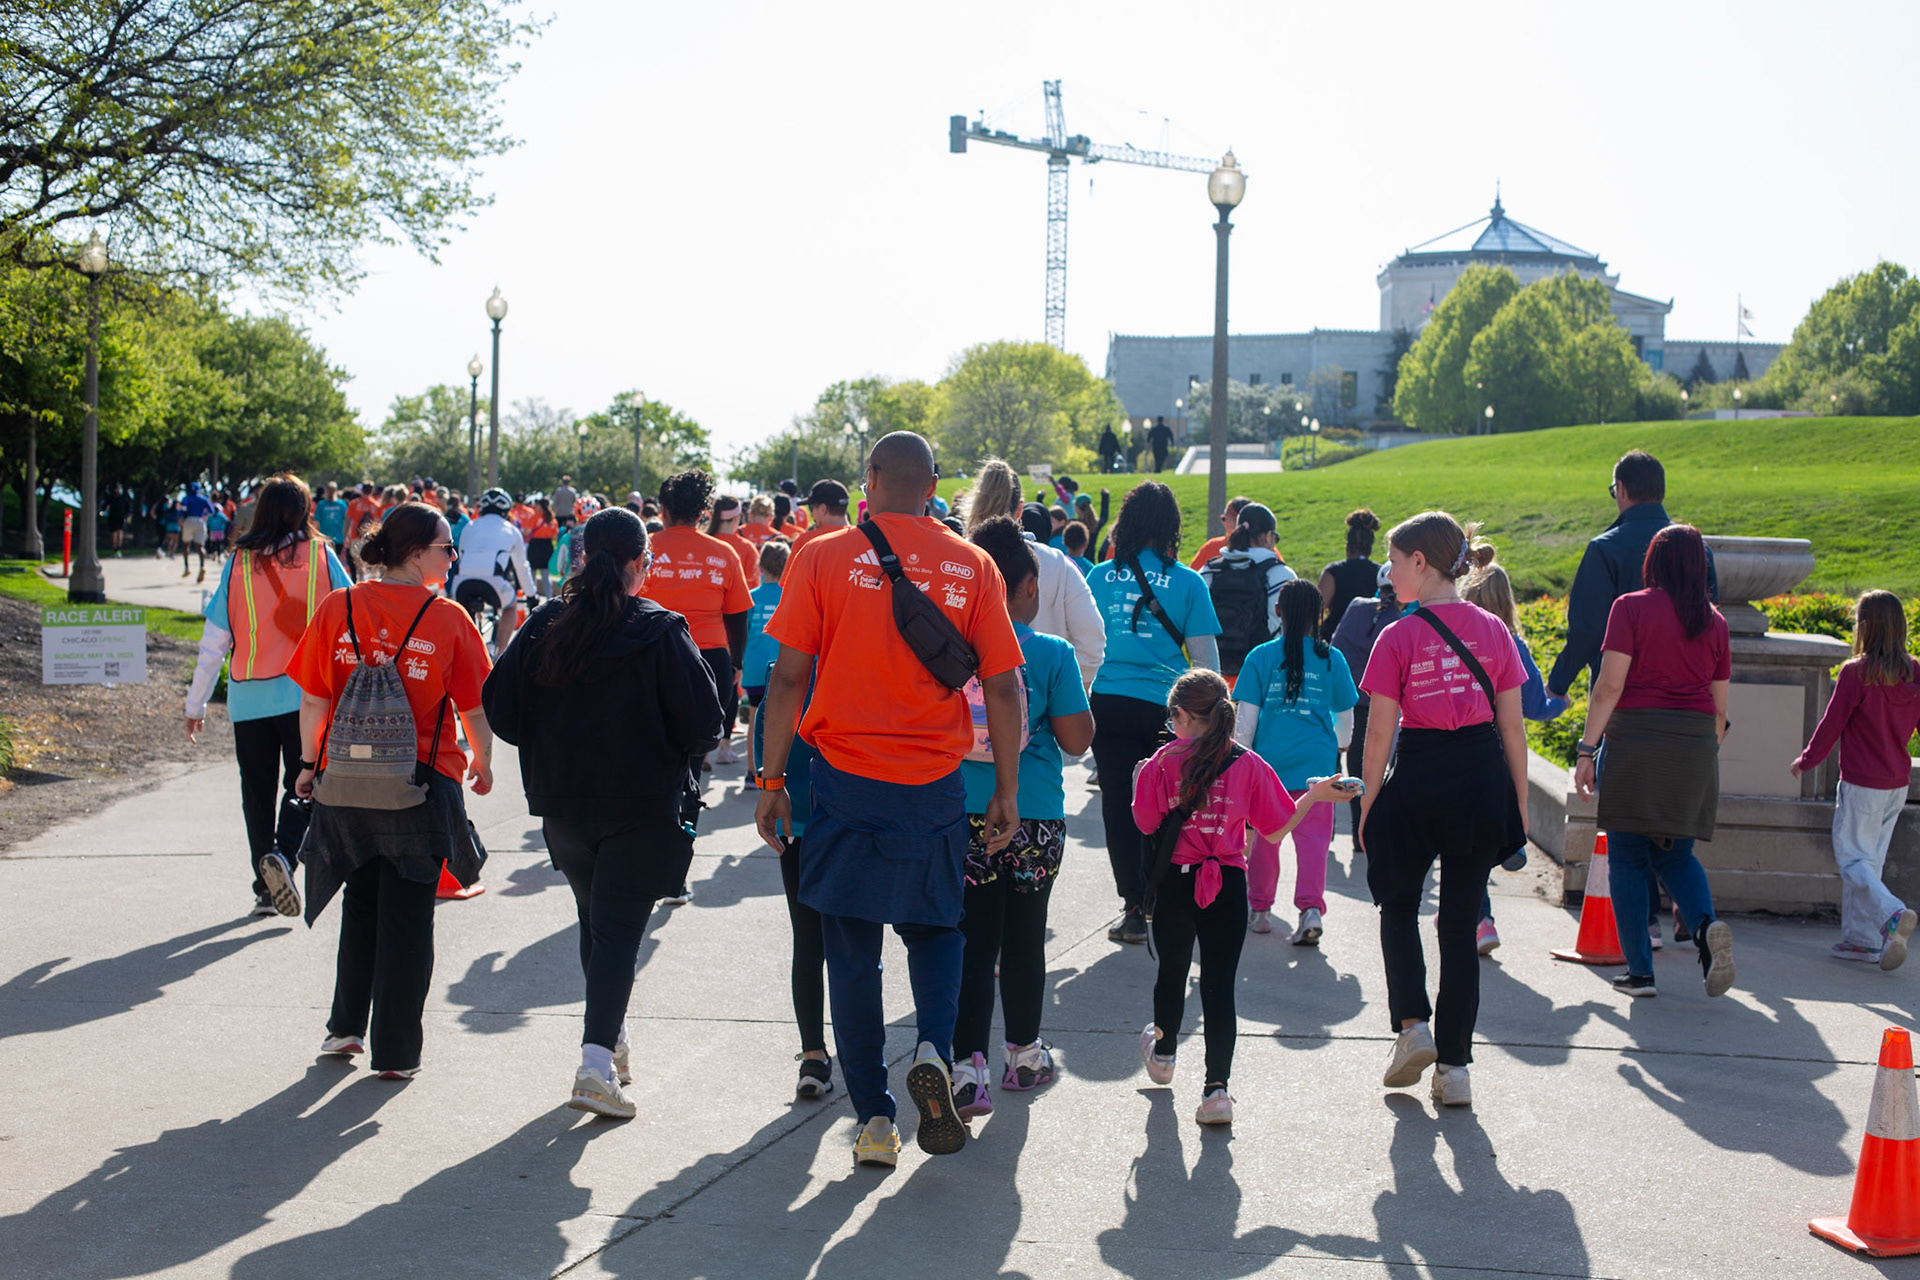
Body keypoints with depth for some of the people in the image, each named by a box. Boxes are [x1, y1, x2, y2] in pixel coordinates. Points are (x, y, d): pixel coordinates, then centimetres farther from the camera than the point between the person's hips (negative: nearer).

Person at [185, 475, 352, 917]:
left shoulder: (239, 561, 1)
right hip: (306, 693, -1)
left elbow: (214, 639, 2)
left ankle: (266, 888, 16)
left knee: (258, 793, 12)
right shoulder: (319, 554, -2)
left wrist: (196, 704, 9)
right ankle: (284, 853, -21)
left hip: (249, 698, 2)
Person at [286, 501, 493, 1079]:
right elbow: (475, 707, -6)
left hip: (346, 779, 3)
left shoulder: (338, 608, -3)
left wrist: (309, 763, 12)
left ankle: (347, 1027, 27)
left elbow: (314, 700, -1)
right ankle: (395, 1052, 12)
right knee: (408, 917, 8)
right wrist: (482, 764, 11)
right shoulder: (449, 618, -10)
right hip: (423, 786, -3)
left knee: (361, 902, 22)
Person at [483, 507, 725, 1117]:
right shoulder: (661, 632, -12)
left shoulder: (542, 627, -2)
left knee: (595, 920, 21)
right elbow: (703, 724, -12)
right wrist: (671, 751, 9)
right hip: (640, 809, -4)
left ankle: (612, 1038, 35)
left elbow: (500, 711, 0)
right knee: (619, 928, -3)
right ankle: (597, 1061, -14)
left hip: (562, 807, 4)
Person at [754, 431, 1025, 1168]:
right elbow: (1003, 689, 1)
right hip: (934, 787, 1)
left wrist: (771, 782, 4)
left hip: (844, 777, -1)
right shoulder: (973, 567, 1)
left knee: (853, 954, 9)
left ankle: (874, 1122, 11)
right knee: (935, 929, 20)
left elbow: (788, 678, -4)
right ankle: (933, 1051, -6)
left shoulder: (822, 558, -3)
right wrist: (1006, 794, 8)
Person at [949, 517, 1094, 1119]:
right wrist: (1075, 693, 7)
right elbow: (1077, 739, -8)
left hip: (963, 813, 1)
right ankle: (1024, 1055, 28)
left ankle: (967, 1067, -8)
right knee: (1024, 935, 13)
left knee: (972, 938, 3)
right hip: (1034, 815, -1)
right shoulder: (1052, 654, -8)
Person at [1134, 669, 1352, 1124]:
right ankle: (1217, 1088, -8)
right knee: (1220, 983, 0)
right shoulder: (1249, 765, -2)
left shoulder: (1163, 763, -6)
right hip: (1227, 886, 0)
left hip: (1175, 882, 0)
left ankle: (1162, 1054, 46)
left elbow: (1146, 825, -5)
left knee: (1172, 972, 21)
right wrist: (1314, 795, 13)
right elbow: (1275, 831, -1)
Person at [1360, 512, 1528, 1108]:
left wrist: (1368, 804, 1)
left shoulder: (1398, 638, -9)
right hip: (1483, 776, 3)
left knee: (1398, 906, 20)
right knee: (1460, 923, 10)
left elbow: (1379, 731, -7)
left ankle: (1412, 1025, 4)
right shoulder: (1493, 630, 2)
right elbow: (1512, 726, 4)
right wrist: (1520, 801, 12)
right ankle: (1454, 1065, 11)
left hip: (1418, 777, -3)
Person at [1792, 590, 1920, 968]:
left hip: (1861, 784, -6)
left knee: (1853, 858, 0)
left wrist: (1805, 761, 5)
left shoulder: (1856, 672, -15)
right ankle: (1862, 937, 17)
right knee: (1869, 858, 15)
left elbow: (1831, 724, -9)